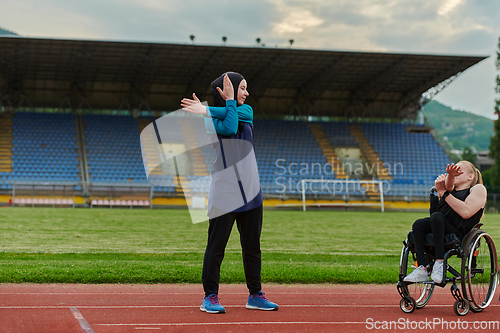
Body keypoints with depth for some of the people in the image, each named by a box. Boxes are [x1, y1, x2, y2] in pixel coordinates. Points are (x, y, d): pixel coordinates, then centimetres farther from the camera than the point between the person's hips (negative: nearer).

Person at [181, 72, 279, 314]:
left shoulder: (246, 111, 15)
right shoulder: (209, 120, -1)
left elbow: (241, 113, -8)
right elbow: (229, 127, -20)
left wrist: (207, 110, -10)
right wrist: (230, 101, -10)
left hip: (251, 192, 6)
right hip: (223, 194, -5)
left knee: (252, 247, 9)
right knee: (216, 247, -5)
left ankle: (255, 295, 17)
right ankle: (210, 297, 3)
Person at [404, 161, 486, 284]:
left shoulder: (478, 189, 11)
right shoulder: (452, 190, 30)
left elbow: (466, 212, -9)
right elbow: (448, 186, 1)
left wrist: (444, 193, -7)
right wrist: (450, 175, -23)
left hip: (460, 232, -6)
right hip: (439, 225, 6)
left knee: (436, 216, -32)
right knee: (418, 224, -23)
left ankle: (440, 262, -34)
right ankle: (422, 269, -31)